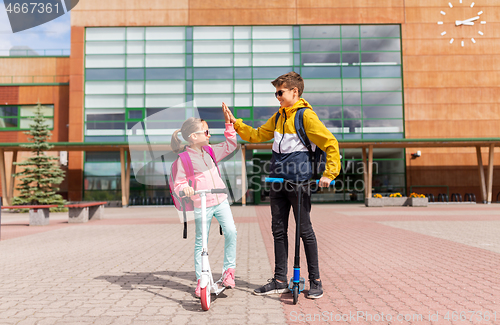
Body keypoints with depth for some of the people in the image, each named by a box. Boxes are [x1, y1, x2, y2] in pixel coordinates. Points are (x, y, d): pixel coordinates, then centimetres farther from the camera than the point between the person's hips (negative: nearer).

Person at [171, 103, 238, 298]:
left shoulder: (210, 151, 11)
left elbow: (230, 145, 17)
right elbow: (178, 183, -7)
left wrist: (229, 122, 11)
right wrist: (184, 187, -31)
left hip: (220, 201, 5)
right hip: (201, 205, -5)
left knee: (231, 231, -12)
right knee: (201, 242, 4)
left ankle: (229, 269, 5)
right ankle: (200, 279, 19)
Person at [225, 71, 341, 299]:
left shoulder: (306, 115, -9)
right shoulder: (279, 116, 15)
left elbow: (331, 143, -12)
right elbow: (257, 135, 22)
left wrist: (329, 173, -18)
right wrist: (235, 123, 12)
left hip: (299, 180, -8)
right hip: (278, 179, 8)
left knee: (305, 230, 1)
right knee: (278, 229, 10)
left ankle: (315, 281, 14)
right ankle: (280, 280, 20)